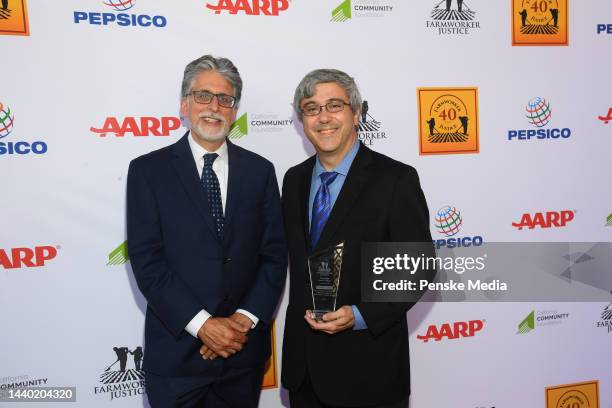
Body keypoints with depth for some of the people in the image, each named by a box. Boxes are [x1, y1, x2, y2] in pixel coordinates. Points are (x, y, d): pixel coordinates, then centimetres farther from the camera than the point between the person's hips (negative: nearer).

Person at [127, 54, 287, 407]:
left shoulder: (260, 170, 3)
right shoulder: (148, 170, -3)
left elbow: (275, 254, 0)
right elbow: (146, 259, -9)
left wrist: (245, 319, -10)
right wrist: (202, 324, -14)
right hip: (176, 351, -2)